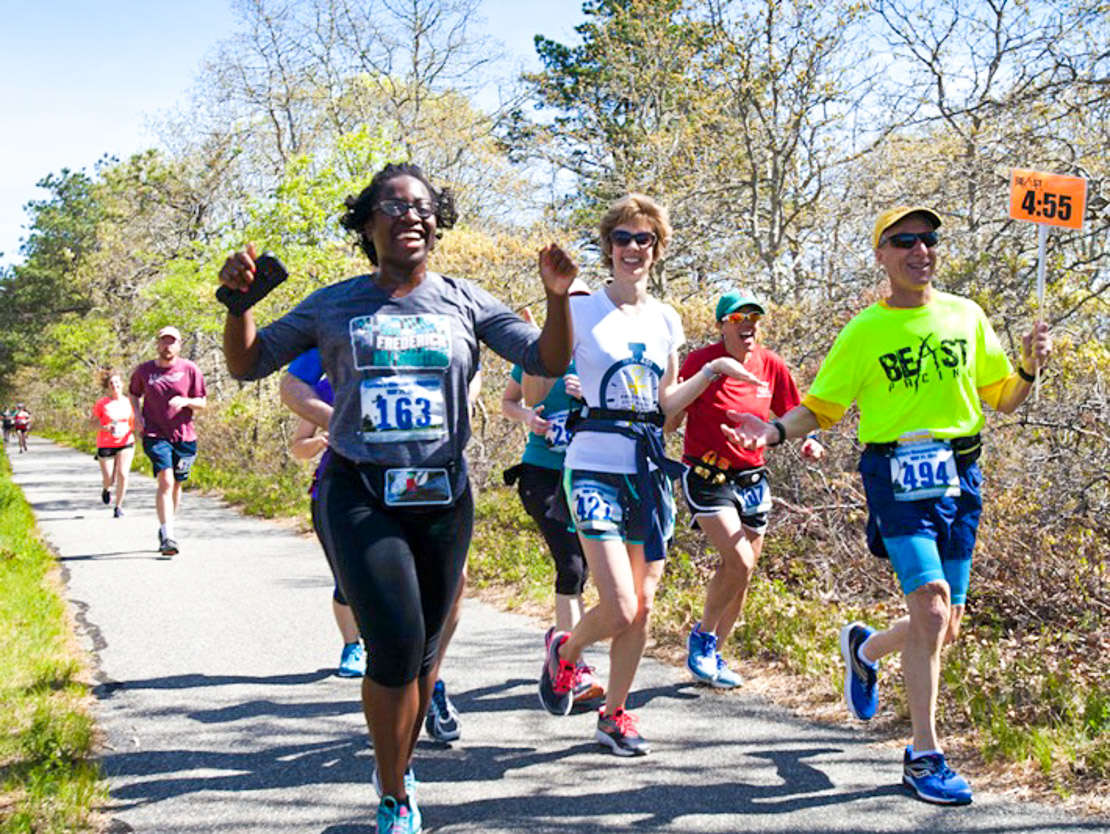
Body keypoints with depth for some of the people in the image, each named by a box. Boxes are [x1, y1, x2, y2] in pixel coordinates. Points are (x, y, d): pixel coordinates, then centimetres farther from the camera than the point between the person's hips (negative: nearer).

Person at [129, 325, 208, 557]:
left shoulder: (190, 370, 1)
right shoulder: (144, 370, 3)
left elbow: (203, 402, 4)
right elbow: (133, 393, 20)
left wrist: (186, 401, -17)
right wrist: (137, 415, 2)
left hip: (184, 436, 2)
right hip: (155, 435, -2)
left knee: (176, 485, 11)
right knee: (165, 481, -18)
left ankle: (167, 528, 32)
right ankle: (167, 536, -22)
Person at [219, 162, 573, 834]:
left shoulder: (464, 302, 5)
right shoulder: (335, 305, 4)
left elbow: (548, 362, 1)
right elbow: (248, 364, 7)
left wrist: (558, 296, -17)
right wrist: (239, 300, -11)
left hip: (444, 495, 3)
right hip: (361, 495, -2)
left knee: (424, 647, 12)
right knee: (395, 643, -14)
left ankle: (400, 765, 37)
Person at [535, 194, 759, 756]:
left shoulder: (665, 319, 12)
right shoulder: (581, 311, -2)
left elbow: (667, 403, 15)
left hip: (649, 471, 5)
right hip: (596, 467, -5)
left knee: (643, 609, 7)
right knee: (619, 609, -13)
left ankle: (614, 715, 25)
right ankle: (564, 653, 20)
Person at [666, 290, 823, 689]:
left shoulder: (771, 365, 1)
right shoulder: (700, 362, -11)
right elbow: (669, 423, -14)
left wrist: (807, 440, -6)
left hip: (751, 477, 5)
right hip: (706, 475, -5)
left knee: (742, 574, 8)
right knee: (739, 562, -20)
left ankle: (711, 655, 25)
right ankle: (701, 637, 4)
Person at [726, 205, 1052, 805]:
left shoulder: (966, 316, 10)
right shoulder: (864, 333, 1)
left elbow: (1002, 400, 15)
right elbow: (821, 406, 5)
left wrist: (1030, 367, -4)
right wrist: (775, 431, -14)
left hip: (960, 478, 4)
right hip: (897, 476, -4)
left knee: (945, 628, 7)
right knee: (931, 607, -19)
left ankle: (863, 647, 40)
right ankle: (924, 757, -6)